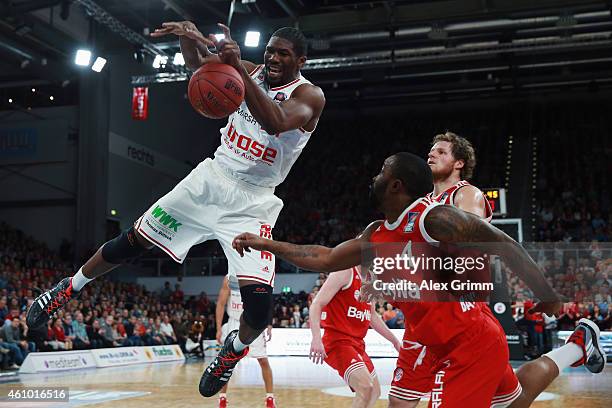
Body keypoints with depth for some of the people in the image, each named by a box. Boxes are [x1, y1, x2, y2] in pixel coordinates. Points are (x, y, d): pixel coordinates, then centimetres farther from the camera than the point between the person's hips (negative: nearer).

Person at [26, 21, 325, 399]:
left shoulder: (309, 95, -14)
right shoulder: (253, 72, 2)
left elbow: (276, 124, -35)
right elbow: (196, 61, 4)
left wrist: (238, 68, -44)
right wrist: (190, 35, -20)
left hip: (252, 203, -4)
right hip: (211, 179, 4)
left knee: (260, 304, -16)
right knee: (131, 241, 7)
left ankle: (236, 347, 18)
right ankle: (69, 288, 32)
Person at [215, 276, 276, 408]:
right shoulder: (229, 279, -7)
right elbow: (221, 304, -4)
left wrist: (269, 326, -3)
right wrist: (219, 329, -9)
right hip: (234, 324, 0)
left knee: (264, 361, -2)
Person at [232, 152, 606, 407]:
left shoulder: (434, 218, -21)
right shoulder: (377, 237, 4)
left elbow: (505, 246, -19)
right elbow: (324, 259, 13)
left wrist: (549, 297, -17)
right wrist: (266, 244, 10)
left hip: (473, 342, -9)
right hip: (448, 345, 9)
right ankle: (578, 346, 48)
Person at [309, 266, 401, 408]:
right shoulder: (345, 273, -12)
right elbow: (316, 304, -18)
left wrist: (394, 340, 26)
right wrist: (316, 339, -31)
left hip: (357, 344, 10)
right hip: (338, 342, -10)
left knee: (374, 392, 17)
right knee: (366, 387, -25)